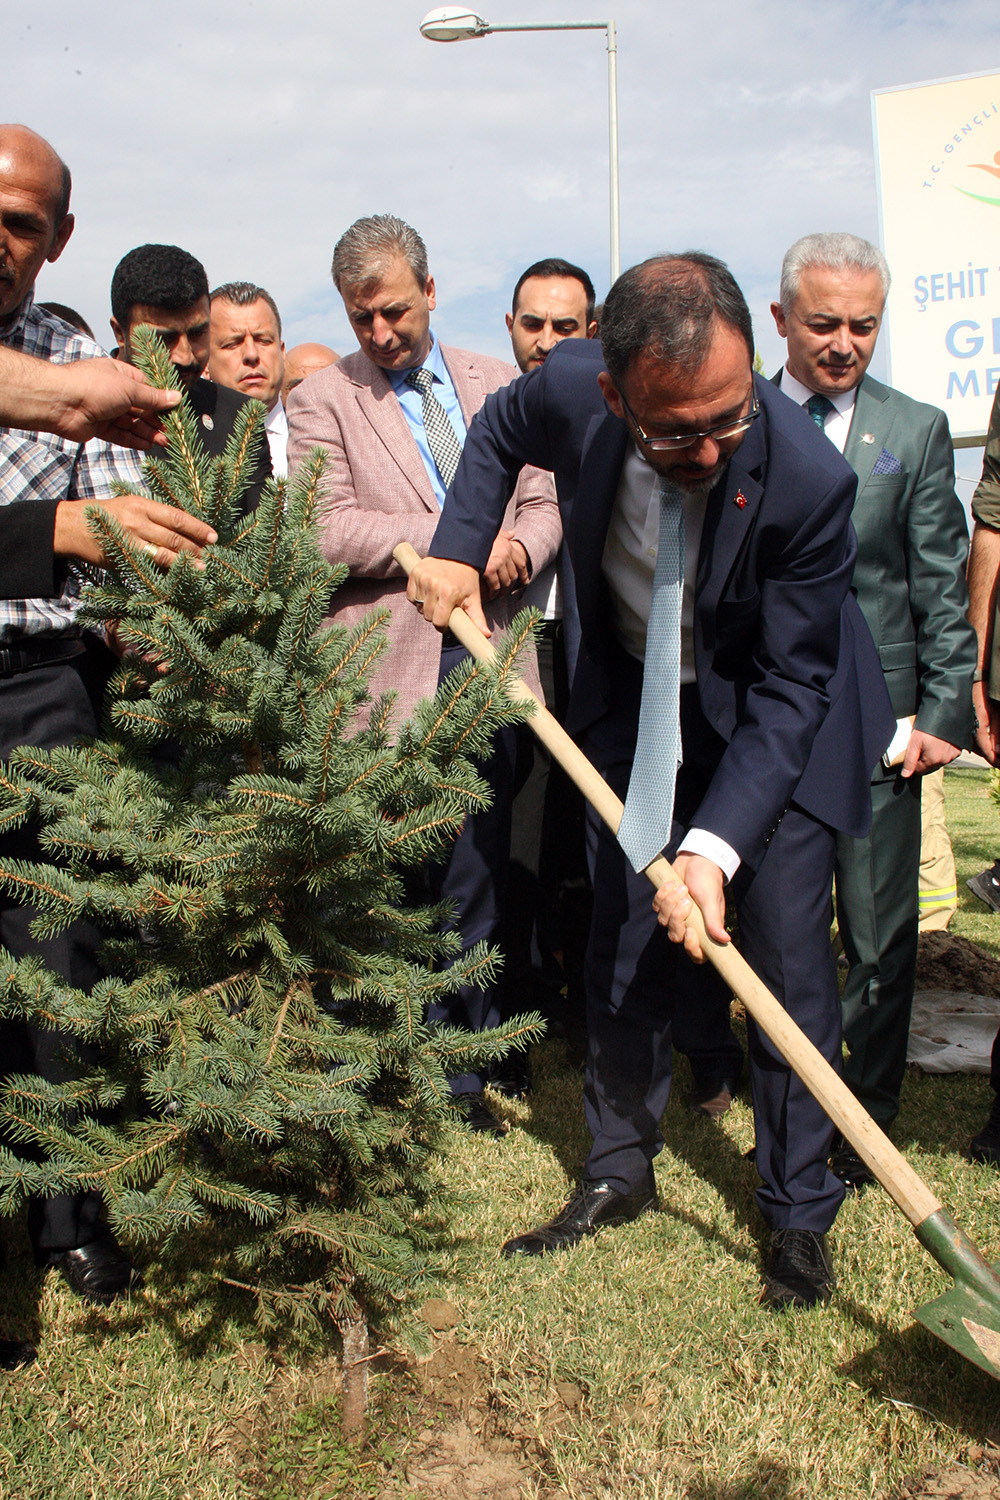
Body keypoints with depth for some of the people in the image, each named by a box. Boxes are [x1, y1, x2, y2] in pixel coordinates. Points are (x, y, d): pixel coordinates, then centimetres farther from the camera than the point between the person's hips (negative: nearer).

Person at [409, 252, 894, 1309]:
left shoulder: (806, 478, -34)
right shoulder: (571, 389, -24)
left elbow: (790, 686, -26)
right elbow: (499, 431, 4)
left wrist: (714, 845, -33)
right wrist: (457, 550, -8)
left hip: (773, 722, -3)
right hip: (636, 707, 4)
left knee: (785, 963, -3)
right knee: (623, 951, 8)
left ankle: (798, 1215, 16)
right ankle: (620, 1172, 27)